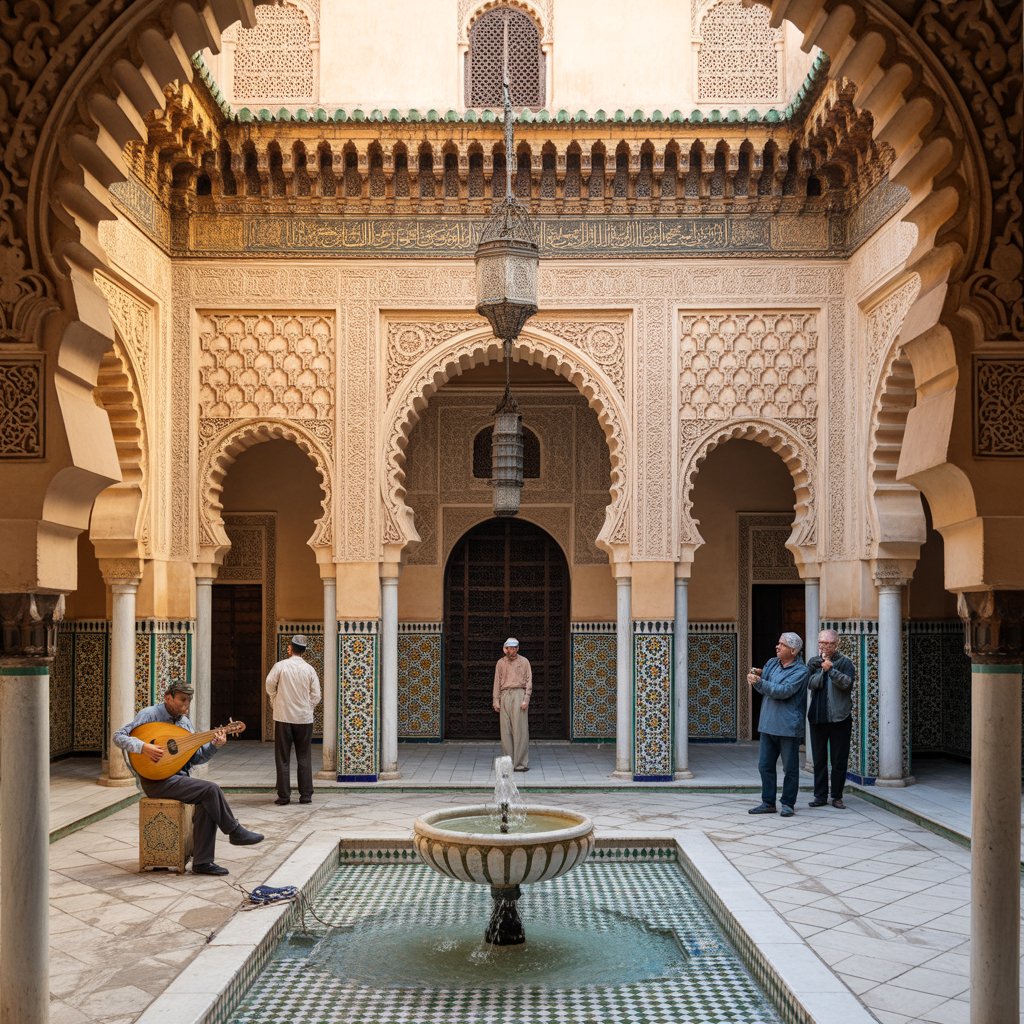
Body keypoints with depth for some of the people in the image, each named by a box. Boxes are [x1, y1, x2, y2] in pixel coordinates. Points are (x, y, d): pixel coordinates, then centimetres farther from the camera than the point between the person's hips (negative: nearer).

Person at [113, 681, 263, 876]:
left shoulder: (185, 721, 13)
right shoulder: (150, 714, -7)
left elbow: (196, 758, 13)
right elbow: (119, 736, -14)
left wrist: (214, 745, -5)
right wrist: (144, 747, -29)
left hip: (181, 778, 7)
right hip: (157, 782, -7)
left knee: (206, 804, -22)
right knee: (211, 789, -22)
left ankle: (202, 862, -17)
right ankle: (235, 832, -3)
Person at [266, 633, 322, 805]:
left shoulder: (280, 666, -7)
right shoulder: (309, 669, -2)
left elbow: (270, 687, -2)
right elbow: (316, 695, -1)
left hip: (283, 717, -1)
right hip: (304, 718, 1)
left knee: (283, 758, 6)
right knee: (304, 758, 9)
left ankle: (283, 795, 6)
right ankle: (306, 795, 7)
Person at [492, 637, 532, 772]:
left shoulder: (524, 662, 6)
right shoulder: (500, 663, 13)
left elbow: (529, 681, 3)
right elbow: (497, 682, 12)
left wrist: (526, 699, -7)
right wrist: (496, 700, 4)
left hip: (519, 695, -3)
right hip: (505, 695, 3)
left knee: (520, 729, -6)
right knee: (505, 729, 0)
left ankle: (521, 762, -4)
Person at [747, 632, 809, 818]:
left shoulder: (800, 671, -10)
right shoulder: (772, 663, 10)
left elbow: (784, 691, -22)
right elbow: (764, 688, 9)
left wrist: (759, 682, -27)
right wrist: (756, 676, -11)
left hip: (788, 726, -6)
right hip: (768, 724, 6)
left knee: (790, 768, 4)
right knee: (765, 765, 9)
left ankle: (788, 804, 14)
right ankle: (768, 802, 17)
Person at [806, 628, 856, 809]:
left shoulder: (844, 662, 0)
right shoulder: (813, 662, 9)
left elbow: (847, 683, -16)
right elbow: (811, 683, -5)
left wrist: (831, 669, -23)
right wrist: (823, 670, -16)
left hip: (839, 718, -3)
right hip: (817, 718, 3)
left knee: (839, 760, 3)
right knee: (819, 759, 7)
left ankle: (837, 796, 12)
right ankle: (820, 796, 14)